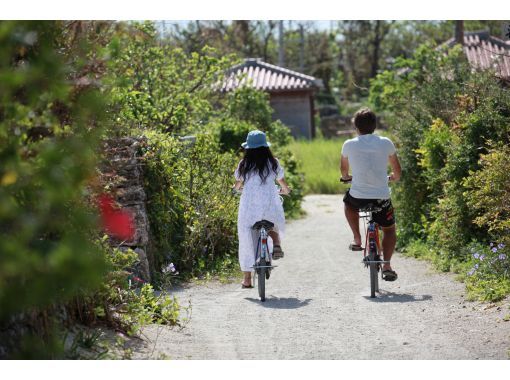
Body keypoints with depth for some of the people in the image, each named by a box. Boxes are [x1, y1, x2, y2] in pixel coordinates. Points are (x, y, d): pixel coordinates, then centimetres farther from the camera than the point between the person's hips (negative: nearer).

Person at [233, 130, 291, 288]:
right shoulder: (273, 163, 4)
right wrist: (286, 190, 37)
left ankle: (247, 278, 10)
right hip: (270, 205, 1)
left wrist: (236, 187, 36)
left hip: (249, 206, 0)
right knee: (275, 226, 30)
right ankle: (276, 245, -3)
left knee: (247, 240, 9)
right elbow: (283, 182, 15)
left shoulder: (244, 164, 2)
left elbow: (238, 184, 12)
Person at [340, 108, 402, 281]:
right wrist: (394, 177, 37)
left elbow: (344, 170, 19)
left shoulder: (349, 144, 0)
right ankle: (387, 265, 4)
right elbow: (397, 170, 13)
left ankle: (357, 239, 26)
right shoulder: (386, 143, 0)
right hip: (382, 197, 0)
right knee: (389, 230, 22)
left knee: (348, 202, 36)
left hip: (358, 197, 0)